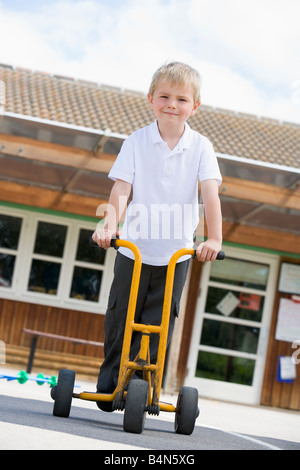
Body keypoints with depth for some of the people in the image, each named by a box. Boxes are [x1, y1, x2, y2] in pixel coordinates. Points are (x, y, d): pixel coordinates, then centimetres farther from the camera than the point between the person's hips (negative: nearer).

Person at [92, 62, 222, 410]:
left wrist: (214, 239, -28)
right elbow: (121, 188, -12)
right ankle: (109, 384, 26)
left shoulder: (200, 147, -5)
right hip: (134, 249, 0)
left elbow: (210, 193, -14)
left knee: (156, 325, 1)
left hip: (176, 254, 0)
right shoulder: (136, 142, -4)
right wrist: (109, 223, -29)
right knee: (120, 319, 8)